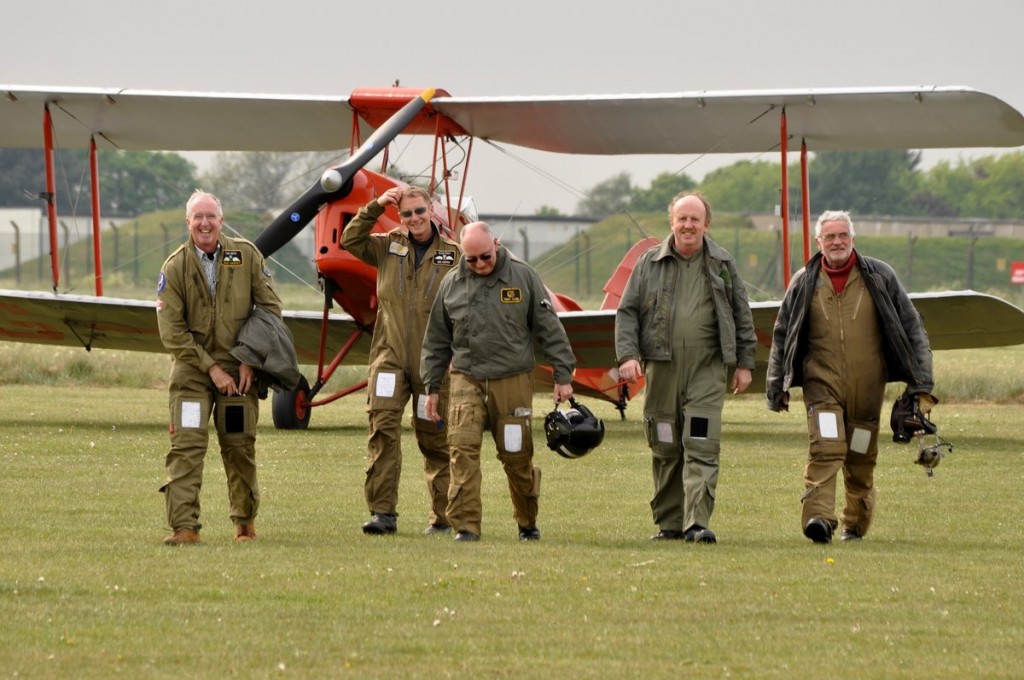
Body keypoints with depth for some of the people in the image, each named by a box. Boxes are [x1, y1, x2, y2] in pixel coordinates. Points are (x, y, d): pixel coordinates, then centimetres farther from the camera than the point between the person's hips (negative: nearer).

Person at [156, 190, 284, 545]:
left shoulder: (246, 256, 1)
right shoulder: (175, 268, -4)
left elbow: (271, 307, 4)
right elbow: (172, 332, -6)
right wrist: (211, 368, -10)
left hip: (239, 369, 1)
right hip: (192, 369, -1)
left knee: (240, 447, 6)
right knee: (186, 446, -12)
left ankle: (245, 522, 23)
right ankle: (185, 526, -15)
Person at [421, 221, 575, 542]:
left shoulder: (523, 276, 1)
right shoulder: (452, 284, 6)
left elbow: (550, 329, 5)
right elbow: (437, 341, 15)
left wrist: (563, 376, 2)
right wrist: (432, 387, 14)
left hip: (513, 381, -1)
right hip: (466, 380, 1)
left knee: (517, 456, 4)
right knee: (463, 449, -13)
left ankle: (528, 523, 24)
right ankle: (466, 526, -13)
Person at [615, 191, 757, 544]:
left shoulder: (723, 265, 9)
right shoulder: (650, 263, 8)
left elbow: (742, 316, 14)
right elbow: (627, 312, 7)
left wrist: (744, 363, 9)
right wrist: (627, 355, -6)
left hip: (707, 369, -1)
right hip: (662, 366, 1)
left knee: (702, 448, -11)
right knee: (665, 449, 6)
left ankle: (697, 523, -16)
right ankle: (668, 523, 15)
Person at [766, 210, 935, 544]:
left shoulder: (880, 277, 4)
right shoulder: (803, 284, 6)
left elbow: (912, 328, 8)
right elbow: (782, 337, 15)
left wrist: (921, 382, 4)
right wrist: (776, 386, 13)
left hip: (867, 386, 1)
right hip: (822, 382, -1)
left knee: (861, 459, 5)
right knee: (826, 448, -19)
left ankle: (855, 524, 20)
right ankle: (818, 518, -29)